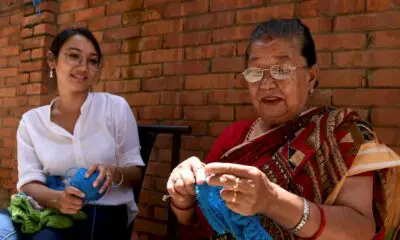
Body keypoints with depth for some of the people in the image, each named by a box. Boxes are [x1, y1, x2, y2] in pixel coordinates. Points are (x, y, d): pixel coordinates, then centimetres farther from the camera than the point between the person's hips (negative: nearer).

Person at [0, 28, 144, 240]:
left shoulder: (116, 107, -1)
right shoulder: (31, 121, 6)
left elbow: (135, 172, 2)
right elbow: (29, 182, -2)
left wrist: (114, 173, -21)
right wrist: (56, 198, -24)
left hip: (104, 214, -2)